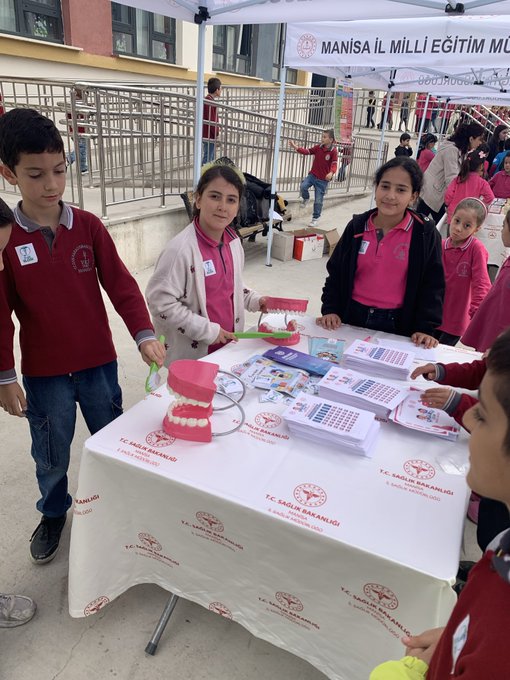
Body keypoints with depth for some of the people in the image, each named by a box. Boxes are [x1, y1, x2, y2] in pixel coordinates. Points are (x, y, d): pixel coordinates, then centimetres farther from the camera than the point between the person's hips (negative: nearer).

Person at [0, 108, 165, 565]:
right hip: (43, 373, -1)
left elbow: (120, 284, -7)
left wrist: (144, 335, -19)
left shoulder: (88, 226, -6)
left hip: (99, 363, 1)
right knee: (51, 455, 17)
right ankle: (54, 513, 45)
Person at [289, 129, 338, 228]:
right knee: (303, 187, -21)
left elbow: (334, 164, -18)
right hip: (312, 174, 4)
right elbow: (307, 151, 3)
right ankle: (306, 199, 13)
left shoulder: (333, 151, -11)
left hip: (323, 179, -4)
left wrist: (331, 173, -39)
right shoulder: (318, 147, 2)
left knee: (318, 200, 1)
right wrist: (295, 147, -10)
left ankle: (316, 218, 18)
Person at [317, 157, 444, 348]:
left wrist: (425, 328, -11)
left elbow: (432, 285, -4)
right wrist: (330, 310, -3)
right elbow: (335, 273, 6)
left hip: (396, 324, -2)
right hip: (352, 318, 2)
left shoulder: (424, 233, -7)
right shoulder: (357, 226, -1)